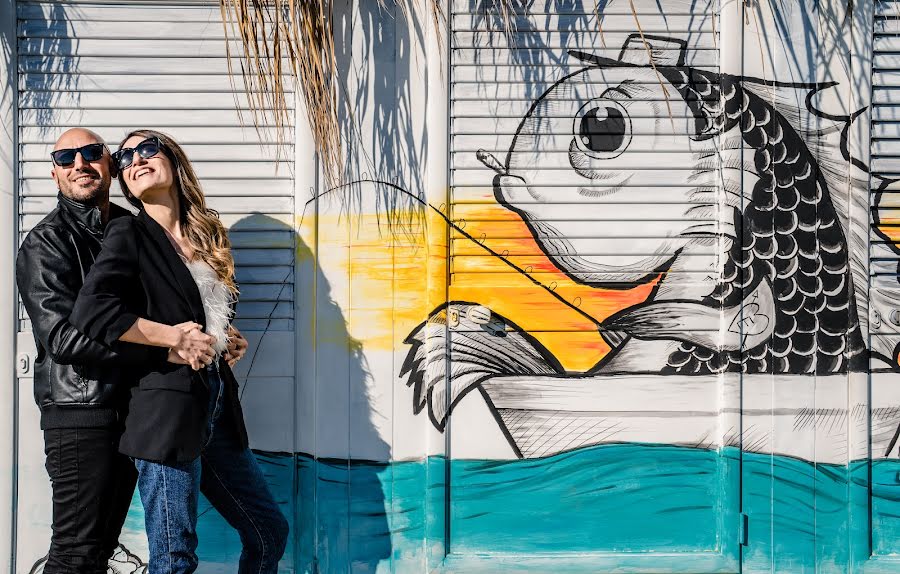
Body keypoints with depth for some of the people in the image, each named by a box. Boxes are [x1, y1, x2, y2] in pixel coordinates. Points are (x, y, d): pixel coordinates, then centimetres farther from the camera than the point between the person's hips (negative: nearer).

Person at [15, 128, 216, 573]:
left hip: (131, 410, 7)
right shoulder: (45, 244, -7)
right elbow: (63, 336, -19)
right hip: (80, 414, -7)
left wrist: (217, 336, 1)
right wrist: (166, 350, -24)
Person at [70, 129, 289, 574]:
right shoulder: (129, 236, -4)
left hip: (218, 405, 7)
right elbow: (90, 312, -19)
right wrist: (175, 337, -15)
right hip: (166, 406, -7)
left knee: (269, 531, 13)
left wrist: (228, 339, 10)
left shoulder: (207, 236, 16)